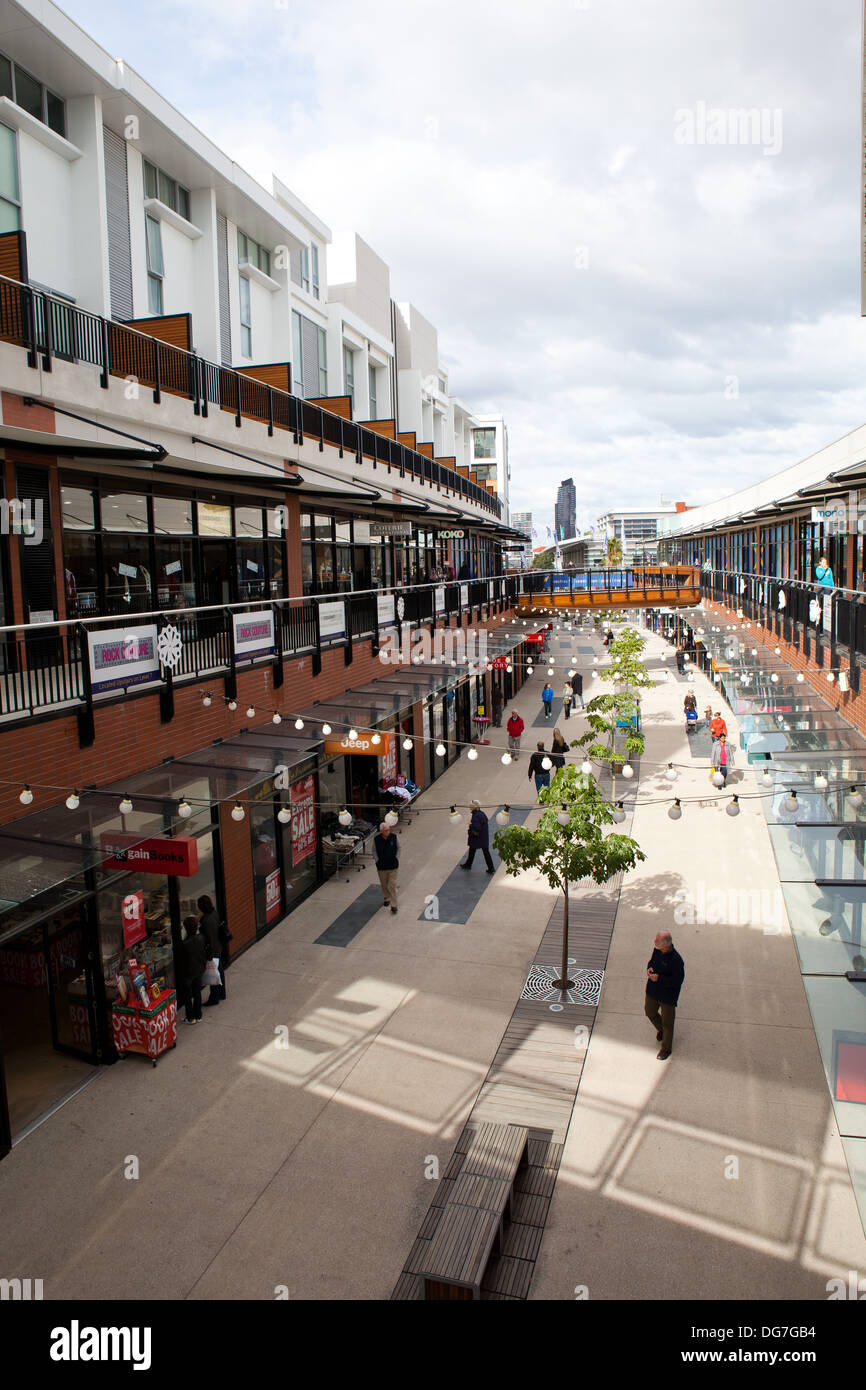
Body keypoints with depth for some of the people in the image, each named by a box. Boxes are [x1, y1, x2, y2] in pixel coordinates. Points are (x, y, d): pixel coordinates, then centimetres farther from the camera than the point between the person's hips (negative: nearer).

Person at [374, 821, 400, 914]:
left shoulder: (394, 837, -11)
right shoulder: (376, 839, -11)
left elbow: (398, 848, 4)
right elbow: (374, 850, 5)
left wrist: (397, 859, -2)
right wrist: (377, 861, -2)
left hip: (393, 865, -1)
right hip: (381, 866, 1)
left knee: (392, 885, -4)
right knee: (384, 884, 17)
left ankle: (393, 905, 1)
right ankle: (386, 899, 40)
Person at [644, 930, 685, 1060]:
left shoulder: (676, 960, -31)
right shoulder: (657, 949, -10)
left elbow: (678, 981, -24)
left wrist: (659, 978, -28)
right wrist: (649, 968, -11)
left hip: (668, 995, -7)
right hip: (652, 990, 7)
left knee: (667, 1022, 12)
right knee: (650, 1012, 25)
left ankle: (666, 1048, 34)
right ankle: (660, 1029, 57)